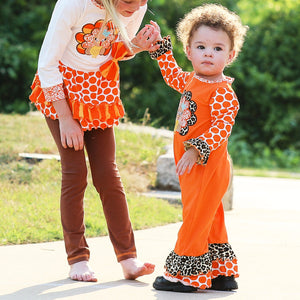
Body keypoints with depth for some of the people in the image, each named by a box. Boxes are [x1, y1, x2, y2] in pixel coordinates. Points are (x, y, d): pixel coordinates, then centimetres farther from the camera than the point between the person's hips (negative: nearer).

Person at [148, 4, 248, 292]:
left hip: (207, 167, -10)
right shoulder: (192, 80, 11)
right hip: (194, 167, 10)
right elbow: (174, 76, 33)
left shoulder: (222, 92, -18)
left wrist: (196, 150, -35)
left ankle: (185, 275, 2)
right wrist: (160, 46, 30)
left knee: (196, 217, -4)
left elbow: (222, 127, -27)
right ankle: (222, 274, 25)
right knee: (210, 219, 16)